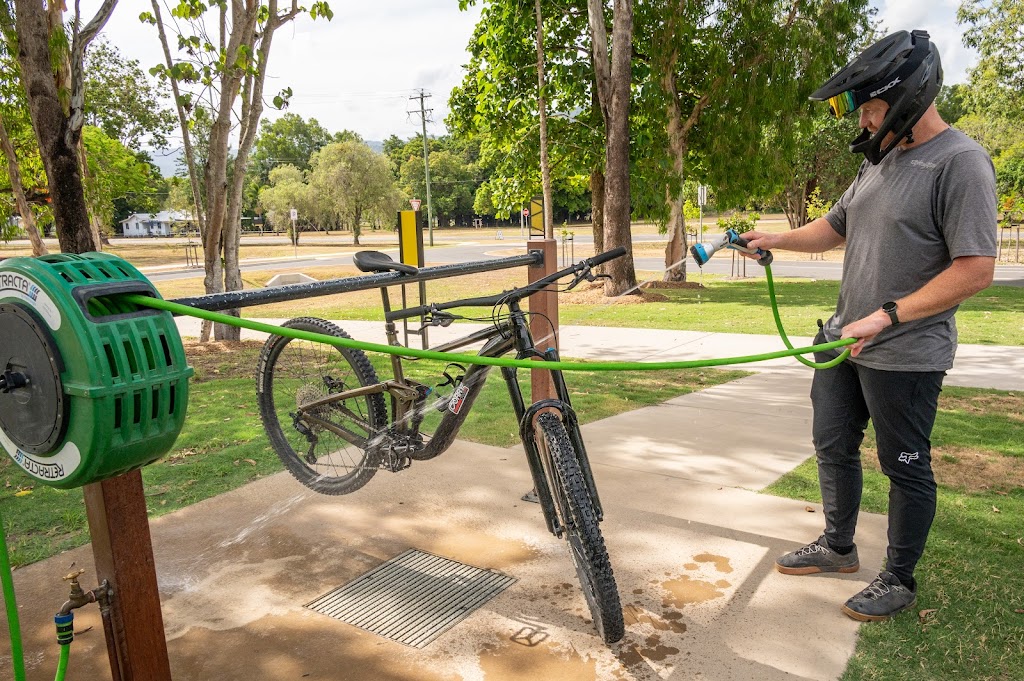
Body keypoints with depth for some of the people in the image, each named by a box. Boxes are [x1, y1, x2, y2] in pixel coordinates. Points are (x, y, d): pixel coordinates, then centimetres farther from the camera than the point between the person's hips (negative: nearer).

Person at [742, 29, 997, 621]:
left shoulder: (960, 162, -16)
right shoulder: (879, 161, 10)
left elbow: (975, 269, -22)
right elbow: (834, 228, 20)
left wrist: (886, 316, -24)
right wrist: (775, 240, 6)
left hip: (905, 356, -8)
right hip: (844, 339, 8)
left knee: (906, 468, 7)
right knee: (834, 447, 18)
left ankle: (900, 581, 25)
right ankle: (838, 547, 37)